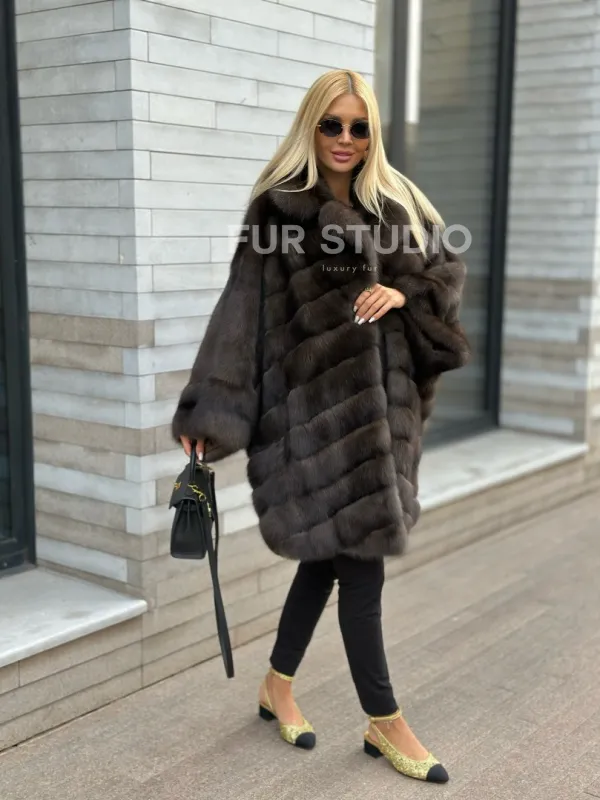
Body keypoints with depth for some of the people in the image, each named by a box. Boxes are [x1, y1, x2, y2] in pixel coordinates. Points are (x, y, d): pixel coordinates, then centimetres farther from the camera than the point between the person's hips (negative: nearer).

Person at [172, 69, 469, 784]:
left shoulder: (396, 206, 10)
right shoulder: (277, 211, -6)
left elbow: (450, 269, 14)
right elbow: (243, 308, -10)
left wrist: (405, 293, -8)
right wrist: (208, 411, -14)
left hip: (382, 402, 6)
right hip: (317, 407, -6)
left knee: (330, 552, 14)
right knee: (360, 562, -2)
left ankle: (277, 686, 34)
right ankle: (385, 723, 14)